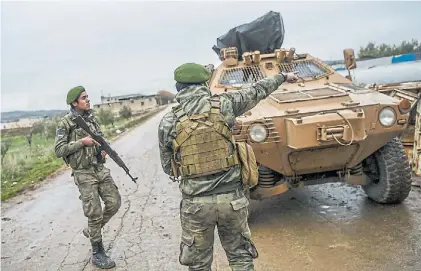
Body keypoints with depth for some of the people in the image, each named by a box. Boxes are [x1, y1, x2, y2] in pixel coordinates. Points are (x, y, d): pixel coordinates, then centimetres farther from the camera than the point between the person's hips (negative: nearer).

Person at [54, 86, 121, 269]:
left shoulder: (91, 118, 9)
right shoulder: (65, 123, -10)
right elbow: (58, 151, -13)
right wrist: (82, 142, -20)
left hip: (101, 169, 6)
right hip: (84, 174, -6)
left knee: (114, 202, 3)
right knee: (95, 213, -2)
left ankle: (92, 231, 28)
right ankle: (97, 254, 15)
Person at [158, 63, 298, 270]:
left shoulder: (168, 122, -6)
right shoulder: (223, 104, -6)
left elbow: (168, 168, 5)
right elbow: (257, 91, 11)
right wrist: (283, 77, 29)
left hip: (195, 203, 0)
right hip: (232, 198, 1)